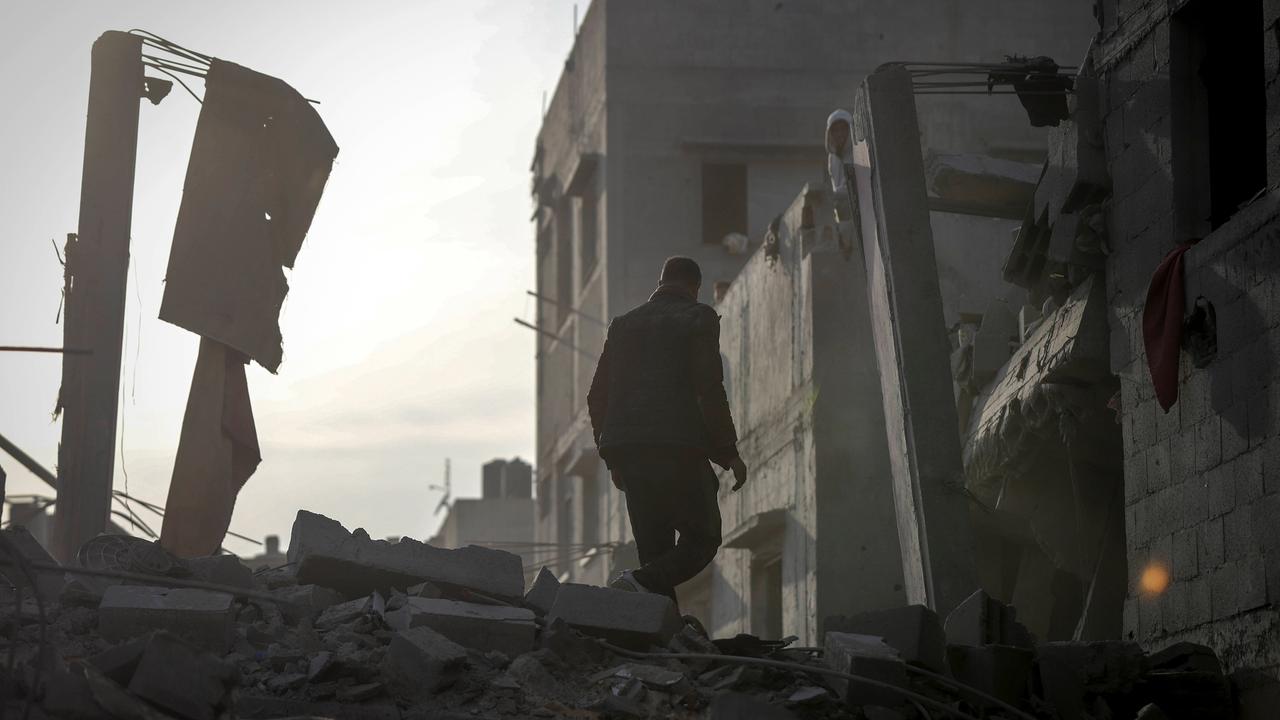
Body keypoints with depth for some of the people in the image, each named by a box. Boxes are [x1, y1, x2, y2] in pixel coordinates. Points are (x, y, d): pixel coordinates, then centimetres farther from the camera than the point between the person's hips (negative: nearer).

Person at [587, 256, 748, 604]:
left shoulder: (623, 324, 19)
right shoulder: (698, 319, 3)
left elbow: (597, 396, 17)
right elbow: (709, 390, -8)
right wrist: (729, 453, -3)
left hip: (626, 449, 6)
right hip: (677, 448, -6)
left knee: (654, 547, 9)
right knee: (702, 538, 3)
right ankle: (640, 583, -22)